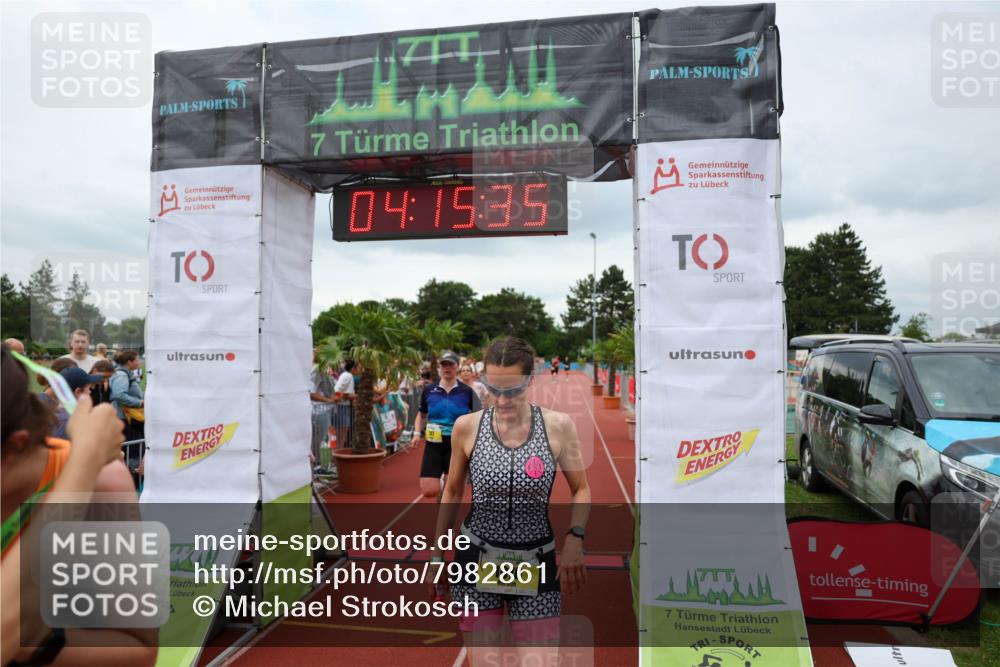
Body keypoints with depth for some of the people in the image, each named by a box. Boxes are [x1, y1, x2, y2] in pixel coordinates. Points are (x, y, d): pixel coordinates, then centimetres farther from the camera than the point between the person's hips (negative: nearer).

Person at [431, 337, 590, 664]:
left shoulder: (558, 426, -9)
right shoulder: (467, 427, -6)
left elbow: (581, 489, 3)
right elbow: (452, 493, 7)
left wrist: (574, 538, -13)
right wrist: (436, 554, 11)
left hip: (536, 564, 0)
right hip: (477, 560, 1)